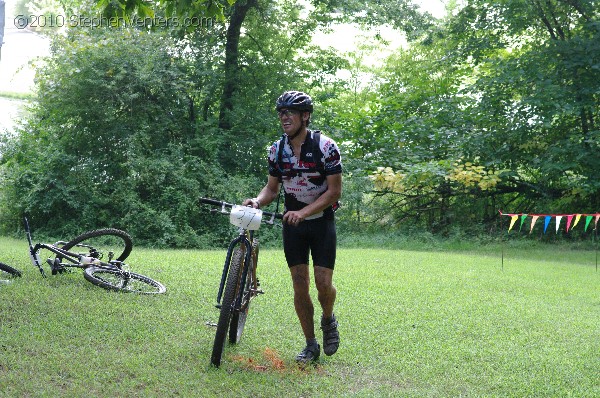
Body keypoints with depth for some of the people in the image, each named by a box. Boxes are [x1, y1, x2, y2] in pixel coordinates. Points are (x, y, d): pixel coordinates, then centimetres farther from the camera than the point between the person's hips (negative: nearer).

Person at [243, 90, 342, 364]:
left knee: (323, 283, -9)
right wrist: (257, 201, -17)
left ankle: (328, 320, 25)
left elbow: (334, 191, -15)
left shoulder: (325, 147, -15)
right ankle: (311, 345, 13)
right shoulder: (276, 150, -2)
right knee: (300, 286, 1)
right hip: (292, 222, 3)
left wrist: (303, 212, -26)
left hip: (321, 221, -3)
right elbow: (272, 188, 5)